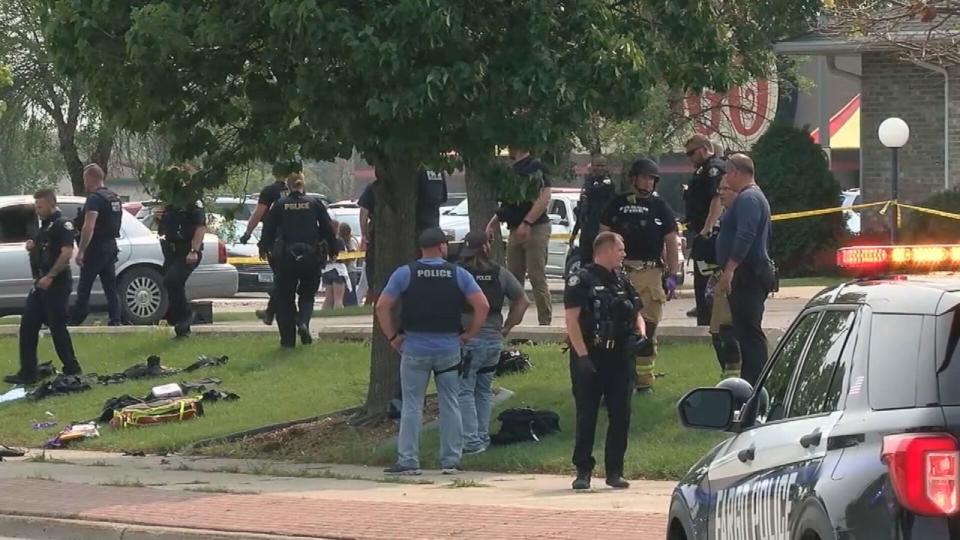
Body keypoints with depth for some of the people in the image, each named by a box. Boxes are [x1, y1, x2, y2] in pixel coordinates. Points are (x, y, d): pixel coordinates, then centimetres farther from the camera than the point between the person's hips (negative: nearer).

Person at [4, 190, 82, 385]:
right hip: (42, 284, 10)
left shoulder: (63, 224, -12)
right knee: (28, 327, 5)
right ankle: (27, 373, 5)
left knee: (57, 327, -4)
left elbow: (67, 253, -22)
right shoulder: (45, 225, 18)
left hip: (56, 285, -10)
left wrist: (50, 276, -25)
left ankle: (72, 369, 7)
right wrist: (33, 247, 7)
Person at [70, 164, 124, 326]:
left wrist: (80, 251, -23)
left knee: (84, 288, -3)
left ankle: (75, 320, -1)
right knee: (111, 287, 8)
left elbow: (89, 227, -24)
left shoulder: (94, 198, -15)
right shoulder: (114, 198, 14)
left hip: (96, 247, -8)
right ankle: (115, 320, 2)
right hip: (111, 246, 8)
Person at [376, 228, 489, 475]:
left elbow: (382, 306, -6)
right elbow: (482, 306, -4)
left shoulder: (404, 274, -2)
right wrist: (468, 334, 5)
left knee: (412, 406, 3)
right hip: (449, 349, 1)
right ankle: (451, 461, 9)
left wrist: (392, 337, 3)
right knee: (450, 406, 8)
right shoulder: (459, 274, 0)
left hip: (415, 348, -1)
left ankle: (408, 461, 0)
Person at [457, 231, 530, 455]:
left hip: (467, 339, -4)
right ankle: (483, 437, 19)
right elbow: (523, 301, 8)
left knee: (464, 390, 0)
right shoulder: (500, 273, 5)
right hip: (494, 340, 4)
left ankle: (471, 440, -7)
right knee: (484, 390, 17)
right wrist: (507, 327, 14)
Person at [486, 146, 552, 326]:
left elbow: (544, 198, -18)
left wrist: (526, 223, -25)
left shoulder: (536, 167, -9)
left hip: (535, 228, -9)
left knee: (537, 278, -11)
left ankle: (545, 323, -10)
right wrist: (493, 222, 17)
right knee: (514, 279, 9)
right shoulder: (513, 170, 18)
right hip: (515, 230, 9)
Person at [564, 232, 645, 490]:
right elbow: (572, 320, -12)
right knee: (586, 416, -2)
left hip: (620, 358, 6)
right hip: (590, 357, -6)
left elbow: (636, 313, 23)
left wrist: (641, 333, 0)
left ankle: (615, 471, 11)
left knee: (621, 415, 4)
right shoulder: (581, 280, -5)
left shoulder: (623, 282, 16)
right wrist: (582, 356, -20)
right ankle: (583, 471, 3)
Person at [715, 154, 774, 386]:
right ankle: (751, 384, 17)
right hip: (754, 273, 11)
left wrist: (729, 271, -28)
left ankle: (755, 385, -16)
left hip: (746, 275, -11)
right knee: (748, 332, 14)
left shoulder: (748, 199, -14)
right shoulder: (756, 197, 21)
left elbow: (745, 237, -26)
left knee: (749, 332, -13)